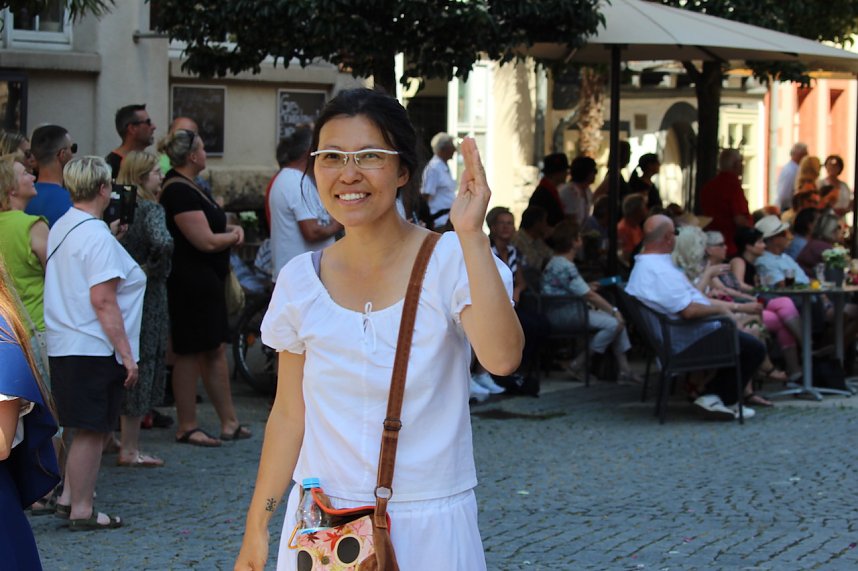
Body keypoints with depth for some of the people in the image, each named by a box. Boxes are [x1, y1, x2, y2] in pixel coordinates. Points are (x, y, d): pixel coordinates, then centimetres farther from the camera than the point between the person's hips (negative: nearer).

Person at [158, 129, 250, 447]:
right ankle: (187, 427, 4)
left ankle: (229, 421, 18)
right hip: (192, 284, -11)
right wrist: (233, 235, -4)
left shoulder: (185, 187, 15)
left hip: (206, 282, 11)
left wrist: (229, 229, 4)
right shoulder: (180, 192, -19)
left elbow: (207, 226, 24)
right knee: (190, 354, -3)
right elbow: (207, 241, -23)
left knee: (215, 351, 13)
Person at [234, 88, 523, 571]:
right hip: (321, 523, 3)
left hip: (428, 525, -3)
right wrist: (256, 530, 6)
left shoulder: (452, 261, -10)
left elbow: (501, 357, -28)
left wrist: (471, 236, -31)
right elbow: (289, 415, 7)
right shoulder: (302, 281, 1)